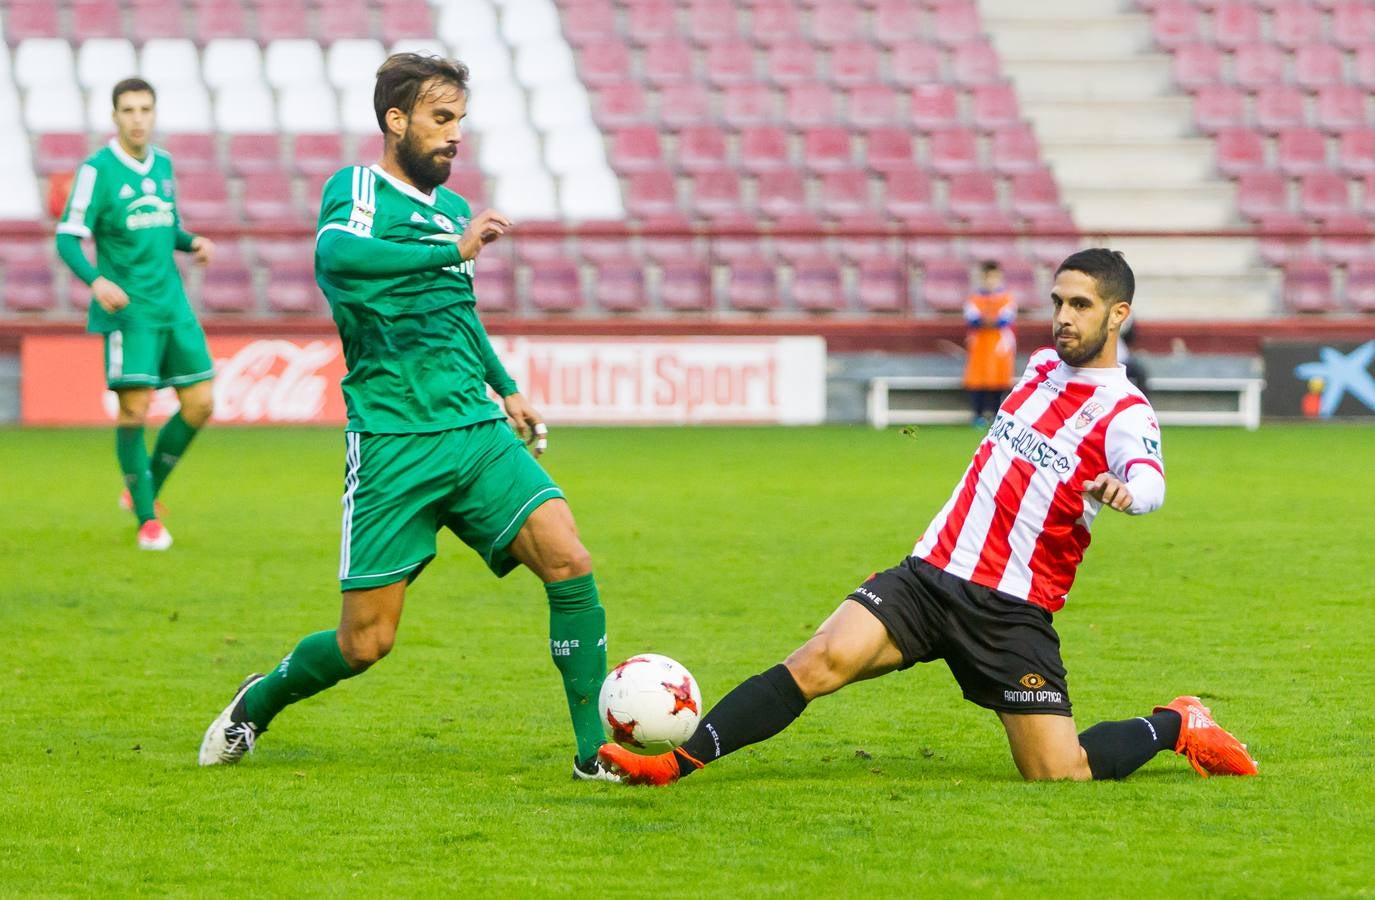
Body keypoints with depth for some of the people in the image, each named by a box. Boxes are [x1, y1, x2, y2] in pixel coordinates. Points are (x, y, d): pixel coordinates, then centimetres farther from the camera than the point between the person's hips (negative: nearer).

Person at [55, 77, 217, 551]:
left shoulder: (163, 164, 11)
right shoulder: (97, 170, -8)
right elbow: (68, 238, -11)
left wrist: (192, 242, 3)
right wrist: (96, 280, -28)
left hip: (172, 305, 6)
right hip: (128, 309, -6)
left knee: (200, 404, 4)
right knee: (133, 409, -10)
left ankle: (146, 489, 24)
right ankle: (146, 518, 4)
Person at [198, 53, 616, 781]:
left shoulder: (453, 210, 18)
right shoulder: (357, 189, -6)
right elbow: (334, 257, -30)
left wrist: (506, 390, 40)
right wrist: (451, 250, -32)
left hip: (477, 433, 6)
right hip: (393, 445, -6)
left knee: (569, 563, -15)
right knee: (365, 641, -3)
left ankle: (596, 750, -8)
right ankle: (257, 704, 26)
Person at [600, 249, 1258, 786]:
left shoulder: (1123, 414, -8)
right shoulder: (1042, 366, 12)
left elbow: (1149, 480, -30)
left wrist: (1126, 491, -54)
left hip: (1011, 612, -4)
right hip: (929, 573, 4)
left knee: (1059, 776, -9)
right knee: (824, 658, -20)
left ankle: (1176, 726, 19)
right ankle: (674, 763, -23)